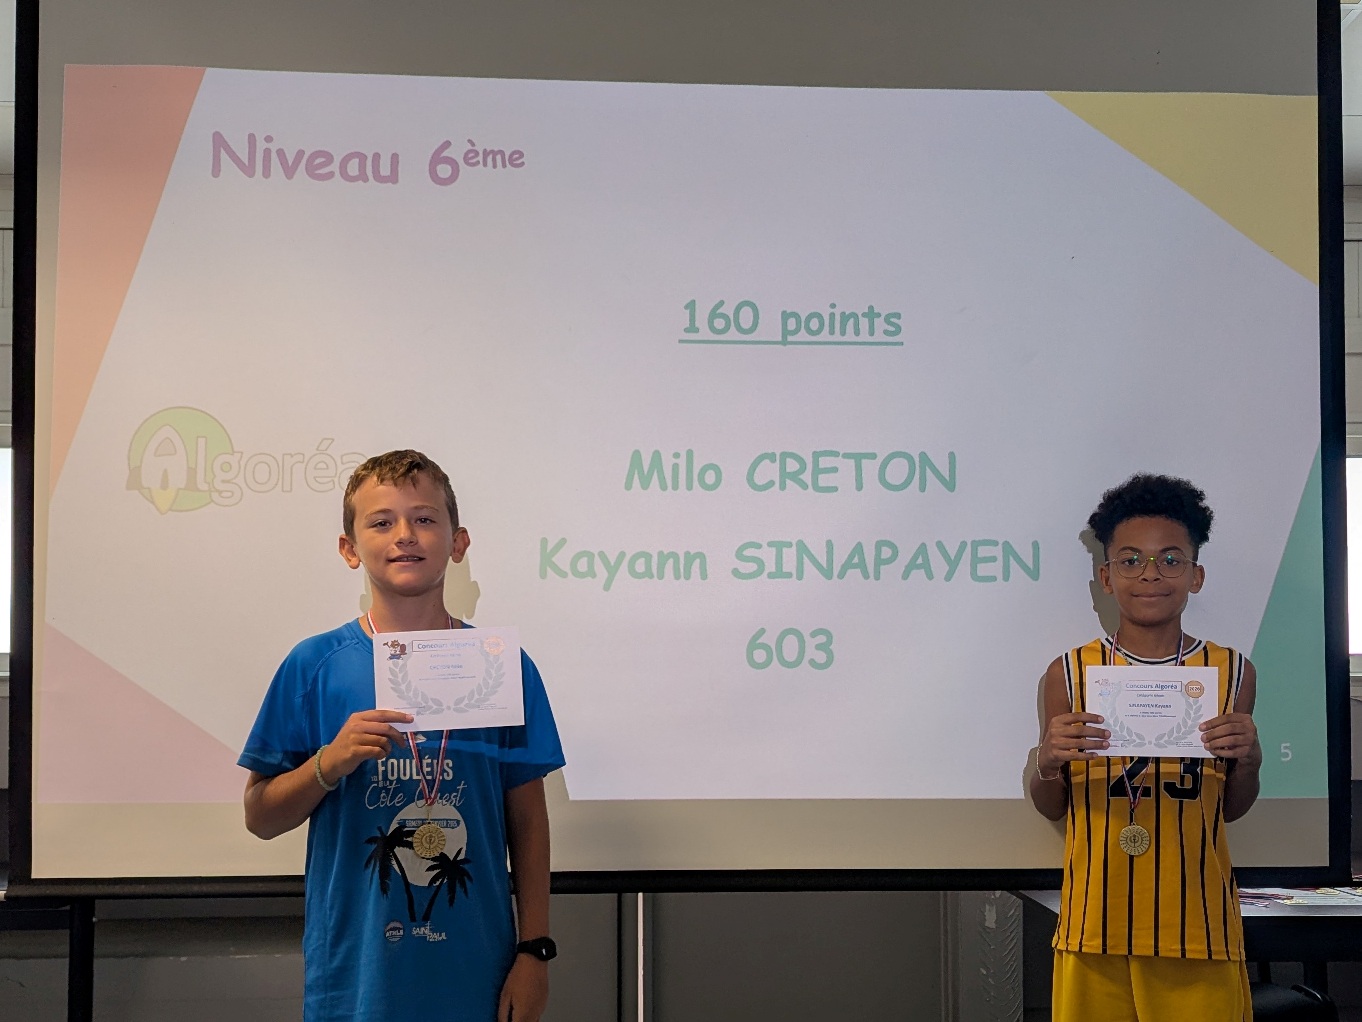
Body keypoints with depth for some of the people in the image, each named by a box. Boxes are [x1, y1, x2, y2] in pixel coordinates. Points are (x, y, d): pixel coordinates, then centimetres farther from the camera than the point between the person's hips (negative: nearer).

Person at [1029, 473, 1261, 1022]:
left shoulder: (1231, 672, 3)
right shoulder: (1068, 675, 0)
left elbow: (1230, 808, 13)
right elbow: (1051, 808, 9)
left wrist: (1247, 760, -7)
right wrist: (1047, 763, -11)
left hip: (1198, 921, 1)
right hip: (1096, 923, 0)